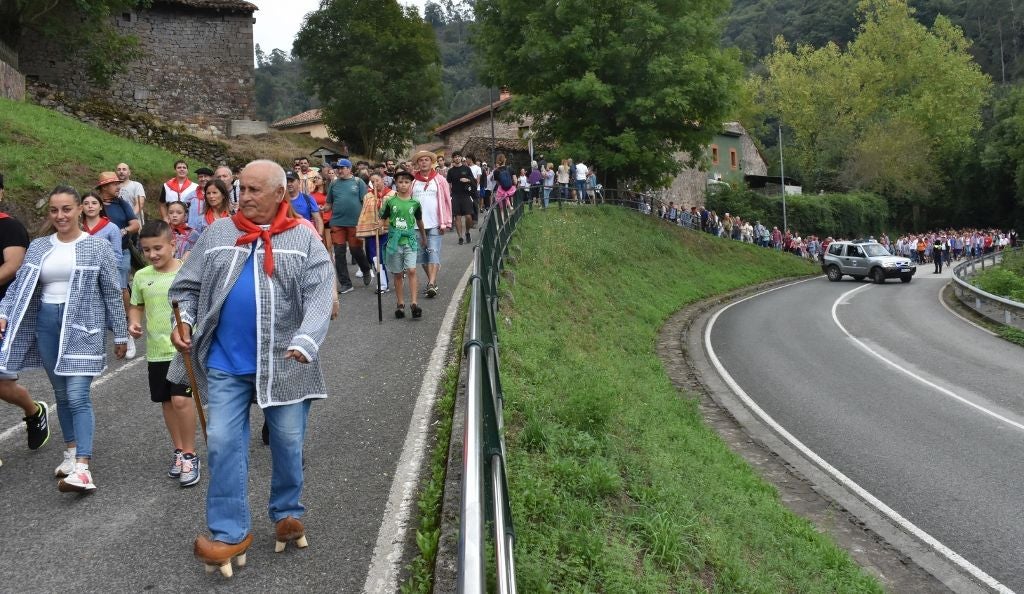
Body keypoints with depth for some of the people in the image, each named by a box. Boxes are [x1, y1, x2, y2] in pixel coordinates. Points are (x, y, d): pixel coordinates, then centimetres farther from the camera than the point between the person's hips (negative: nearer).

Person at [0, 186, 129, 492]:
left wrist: (120, 334, 2)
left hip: (83, 326, -5)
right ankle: (72, 451, 25)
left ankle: (82, 467, -17)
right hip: (46, 324, 5)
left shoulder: (98, 247, -2)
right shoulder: (37, 247, 9)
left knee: (78, 395, -13)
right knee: (61, 394, 12)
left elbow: (112, 293, 0)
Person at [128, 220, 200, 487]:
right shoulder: (141, 276, 4)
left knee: (181, 399, -14)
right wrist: (134, 322, -4)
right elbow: (137, 306, 16)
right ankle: (179, 450, 30)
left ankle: (190, 454, 2)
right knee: (167, 402, 13)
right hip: (156, 351, 5)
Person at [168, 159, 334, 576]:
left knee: (288, 444, 10)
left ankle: (287, 514, 31)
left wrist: (305, 340, -27)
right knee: (222, 443, 0)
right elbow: (188, 285, 12)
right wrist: (183, 319, -8)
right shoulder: (217, 234, 6)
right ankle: (230, 532, 10)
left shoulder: (304, 239, -2)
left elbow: (320, 296, -12)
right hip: (226, 364, 2)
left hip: (284, 364, -2)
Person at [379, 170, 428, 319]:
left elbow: (419, 221, 16)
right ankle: (400, 303, 18)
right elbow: (382, 219, 4)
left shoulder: (415, 203, 2)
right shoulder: (391, 202, -1)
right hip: (394, 241, 0)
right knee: (398, 274, 8)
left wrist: (423, 237, 27)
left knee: (411, 270, -12)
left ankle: (414, 303, -12)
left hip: (410, 240, 0)